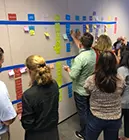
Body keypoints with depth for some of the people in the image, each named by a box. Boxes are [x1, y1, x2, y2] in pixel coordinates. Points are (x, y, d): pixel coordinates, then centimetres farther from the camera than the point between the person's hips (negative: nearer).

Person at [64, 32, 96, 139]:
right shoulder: (93, 53, -5)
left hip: (81, 90, -7)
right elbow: (82, 48, 14)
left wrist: (68, 69, -6)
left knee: (82, 112, 11)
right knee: (89, 110, 24)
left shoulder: (79, 58, -29)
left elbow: (73, 76, -27)